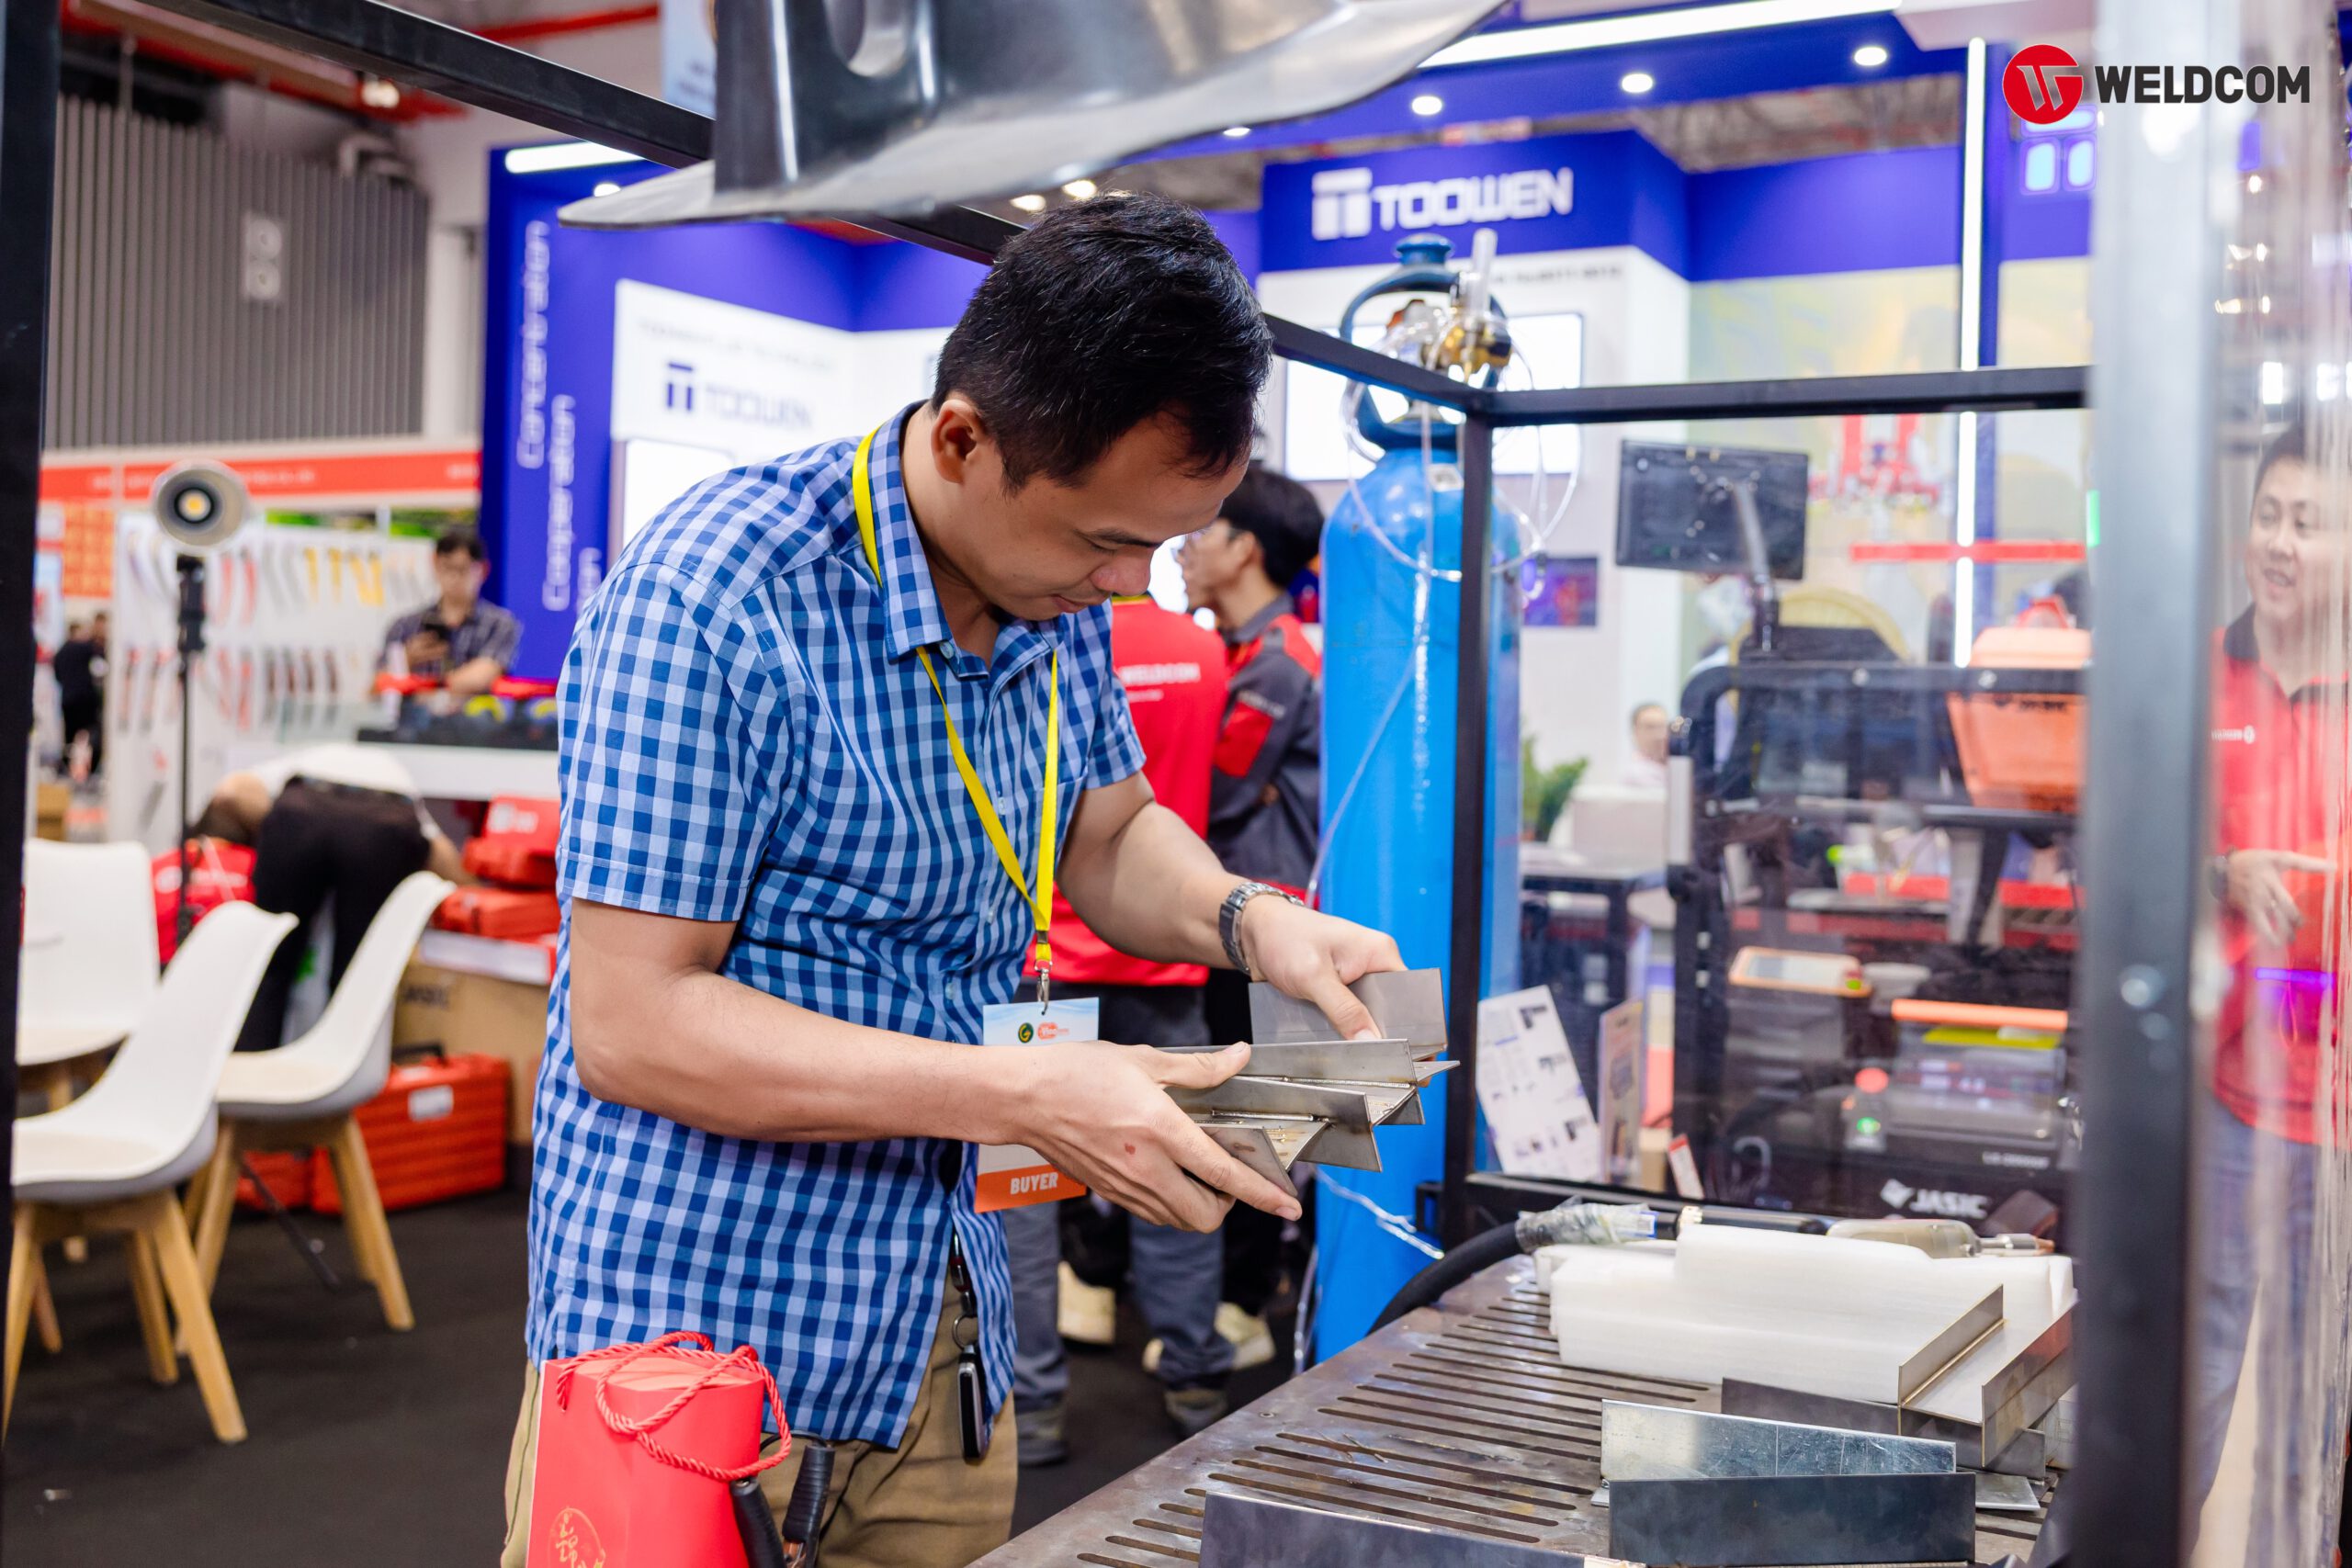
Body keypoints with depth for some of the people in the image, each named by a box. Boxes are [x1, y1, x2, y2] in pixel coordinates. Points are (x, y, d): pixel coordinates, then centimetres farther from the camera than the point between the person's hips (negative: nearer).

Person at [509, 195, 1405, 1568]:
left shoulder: (1061, 591, 0)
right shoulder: (717, 595, -22)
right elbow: (630, 1025, -23)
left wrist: (1247, 919, -8)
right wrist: (1026, 1098, -27)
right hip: (695, 1339, -6)